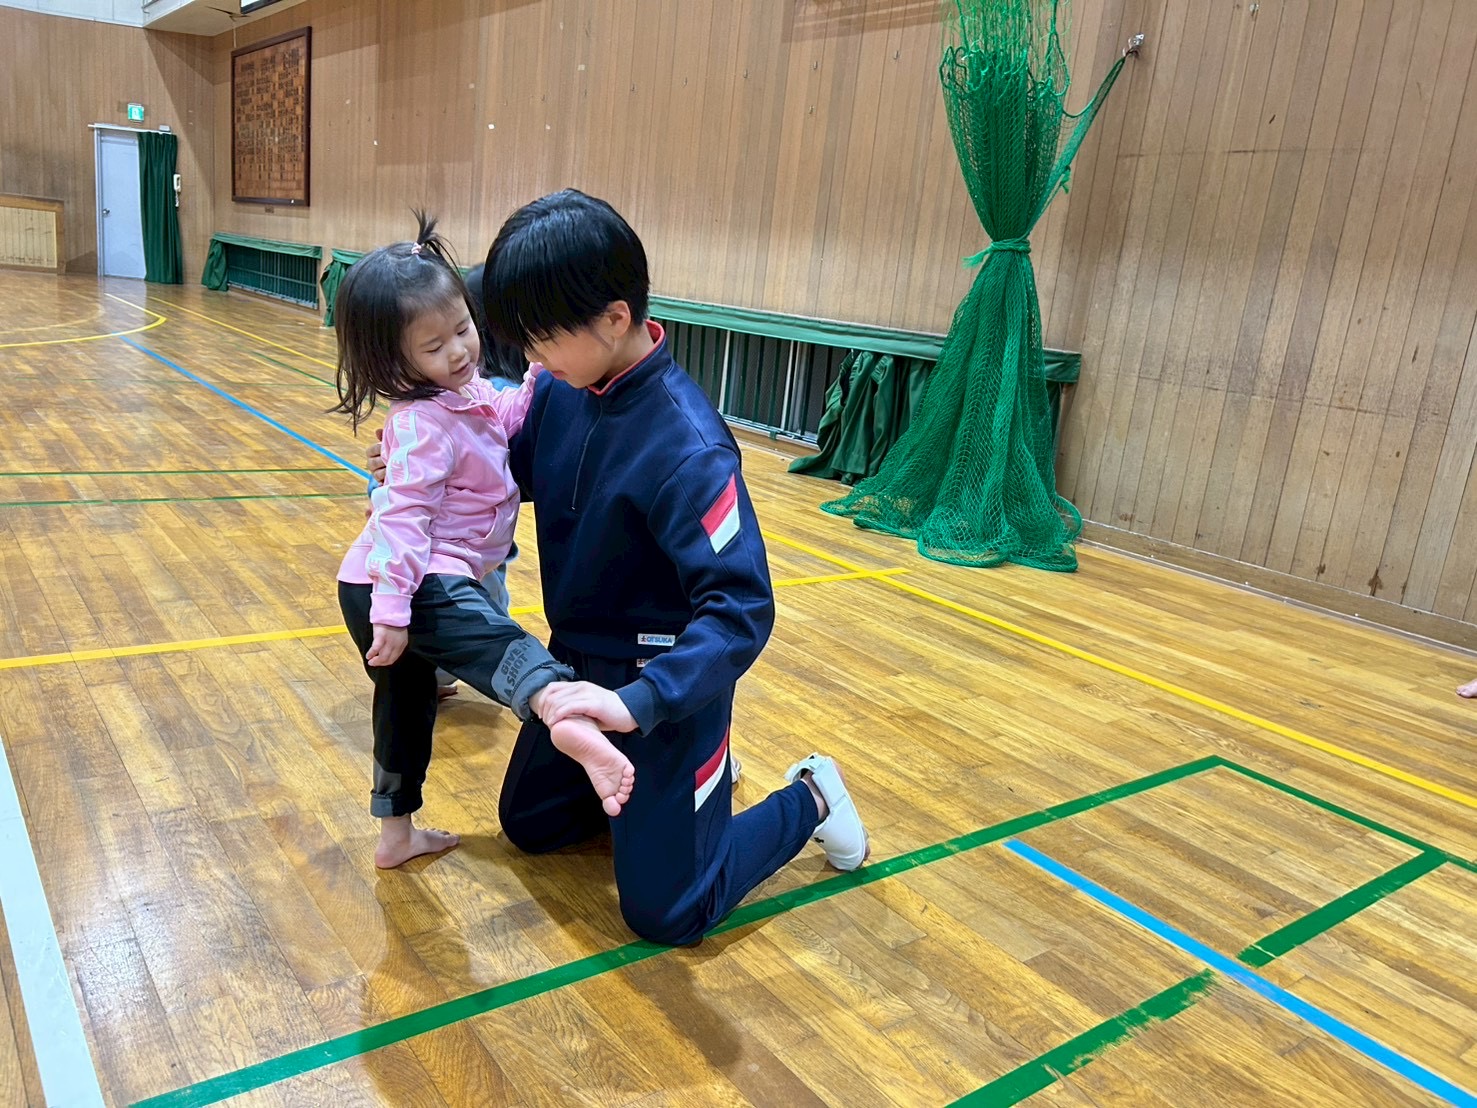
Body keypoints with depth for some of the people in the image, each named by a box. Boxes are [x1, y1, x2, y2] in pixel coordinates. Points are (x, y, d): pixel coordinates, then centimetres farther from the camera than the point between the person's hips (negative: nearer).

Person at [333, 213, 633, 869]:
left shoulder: (467, 392, 9)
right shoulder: (424, 424, -19)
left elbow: (507, 423, 29)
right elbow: (401, 516, -26)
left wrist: (541, 380, 15)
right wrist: (393, 612, -30)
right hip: (410, 585, -11)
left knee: (406, 703, 21)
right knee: (499, 645, -36)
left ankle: (397, 833, 38)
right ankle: (569, 720, -66)